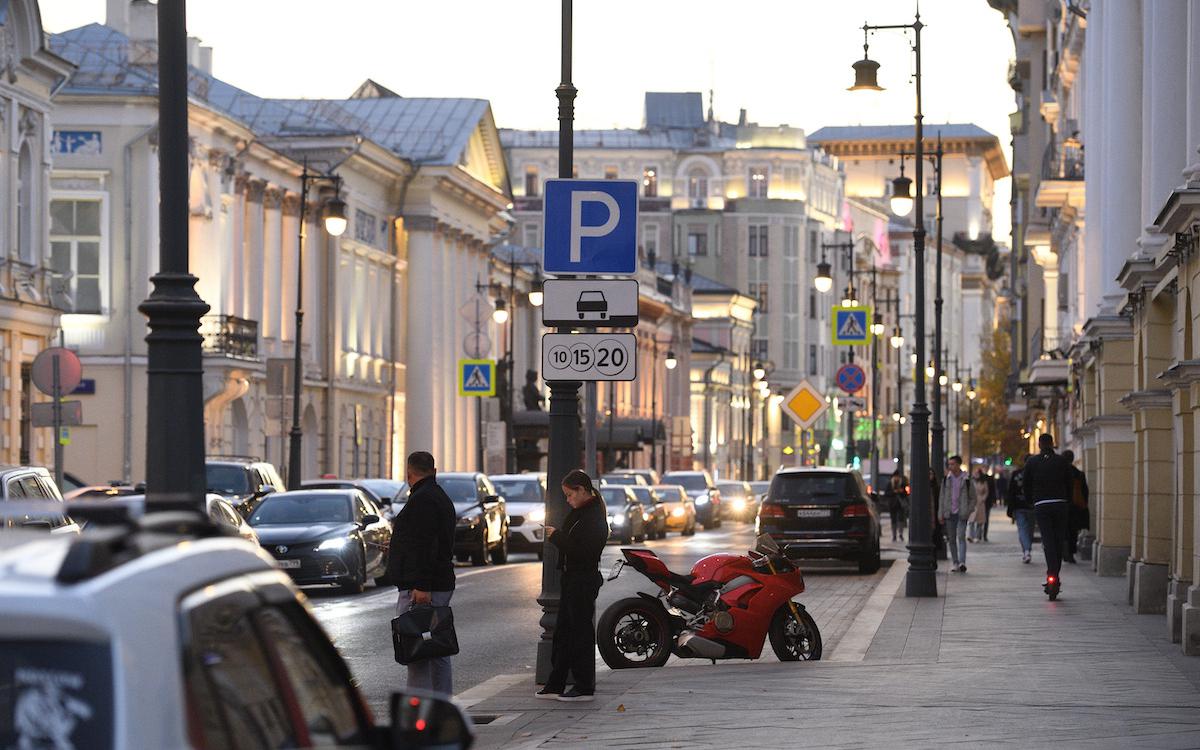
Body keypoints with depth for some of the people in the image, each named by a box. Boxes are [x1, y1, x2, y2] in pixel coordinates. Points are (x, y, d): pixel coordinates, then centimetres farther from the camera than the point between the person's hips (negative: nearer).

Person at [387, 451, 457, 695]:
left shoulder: (422, 500, -13)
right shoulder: (440, 498, 20)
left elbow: (426, 546, -22)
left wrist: (422, 586, -26)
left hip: (419, 589, -11)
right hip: (442, 584, 11)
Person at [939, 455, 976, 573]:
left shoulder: (966, 479, -1)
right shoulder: (947, 479, 6)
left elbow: (973, 498, 5)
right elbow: (942, 497, 10)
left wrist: (968, 511, -6)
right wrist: (941, 514, 5)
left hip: (961, 514, -3)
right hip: (949, 513, 3)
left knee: (961, 537, -15)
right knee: (951, 539, 5)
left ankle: (962, 562, -22)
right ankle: (955, 562, 13)